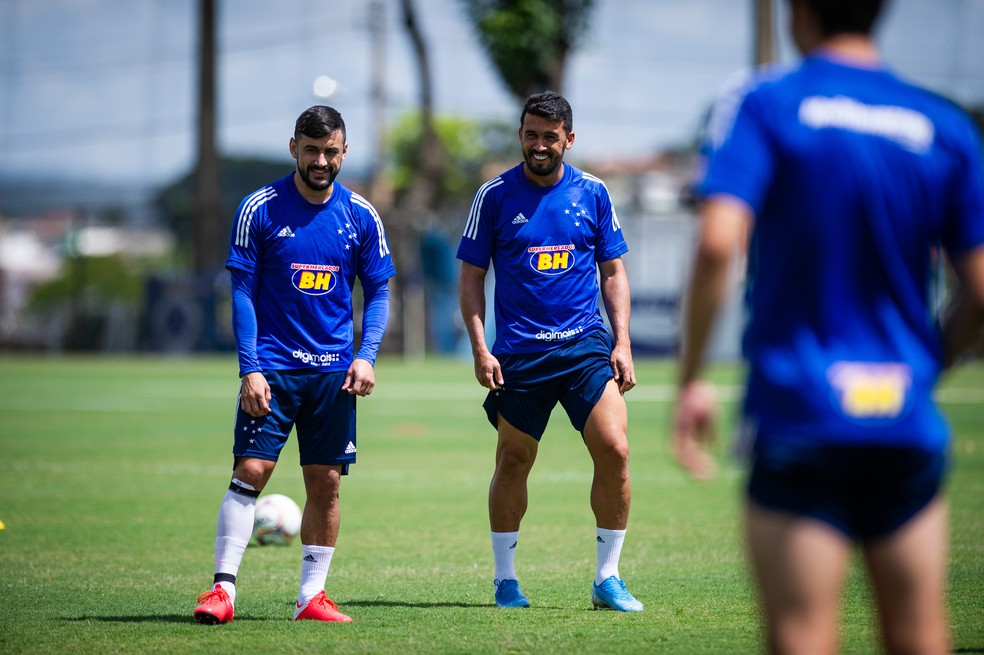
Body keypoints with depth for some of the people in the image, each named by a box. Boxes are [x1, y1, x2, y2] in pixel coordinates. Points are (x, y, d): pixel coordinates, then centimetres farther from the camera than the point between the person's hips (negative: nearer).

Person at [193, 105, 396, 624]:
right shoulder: (260, 209, -3)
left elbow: (377, 293, 10)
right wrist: (250, 368, -10)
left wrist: (366, 357, -5)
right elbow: (243, 292, -2)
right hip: (272, 367, -3)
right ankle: (223, 587, -8)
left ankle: (312, 596, 9)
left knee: (326, 482, 2)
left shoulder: (361, 216, 4)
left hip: (334, 371, 3)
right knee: (251, 470, -10)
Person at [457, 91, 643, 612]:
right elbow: (472, 277, 4)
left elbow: (613, 272, 11)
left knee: (614, 452, -10)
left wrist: (622, 344, 2)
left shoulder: (592, 193, 6)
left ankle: (607, 578, 1)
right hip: (518, 353, -1)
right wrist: (480, 348, -6)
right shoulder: (495, 196, 1)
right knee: (513, 464, 5)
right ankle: (505, 578, 20)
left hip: (586, 345, 1)